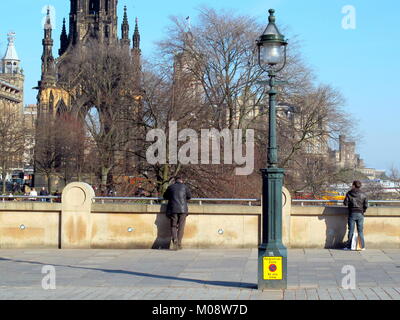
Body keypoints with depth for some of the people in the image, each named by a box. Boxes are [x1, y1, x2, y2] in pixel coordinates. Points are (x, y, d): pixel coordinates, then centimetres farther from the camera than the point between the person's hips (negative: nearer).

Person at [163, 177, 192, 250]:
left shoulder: (170, 187, 9)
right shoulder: (184, 187, 7)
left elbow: (165, 196, 20)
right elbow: (189, 196, 17)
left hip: (173, 209, 1)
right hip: (182, 209, -1)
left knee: (173, 225, 5)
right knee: (181, 226, 4)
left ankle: (174, 239, -19)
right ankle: (179, 243, -2)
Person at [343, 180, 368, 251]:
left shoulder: (349, 194, -5)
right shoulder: (363, 194, -1)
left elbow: (345, 203, -5)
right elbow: (366, 205, -2)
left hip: (352, 214, -1)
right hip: (360, 214, 1)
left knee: (351, 230, 5)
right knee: (360, 231, 7)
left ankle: (349, 246, 6)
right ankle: (362, 246, 8)